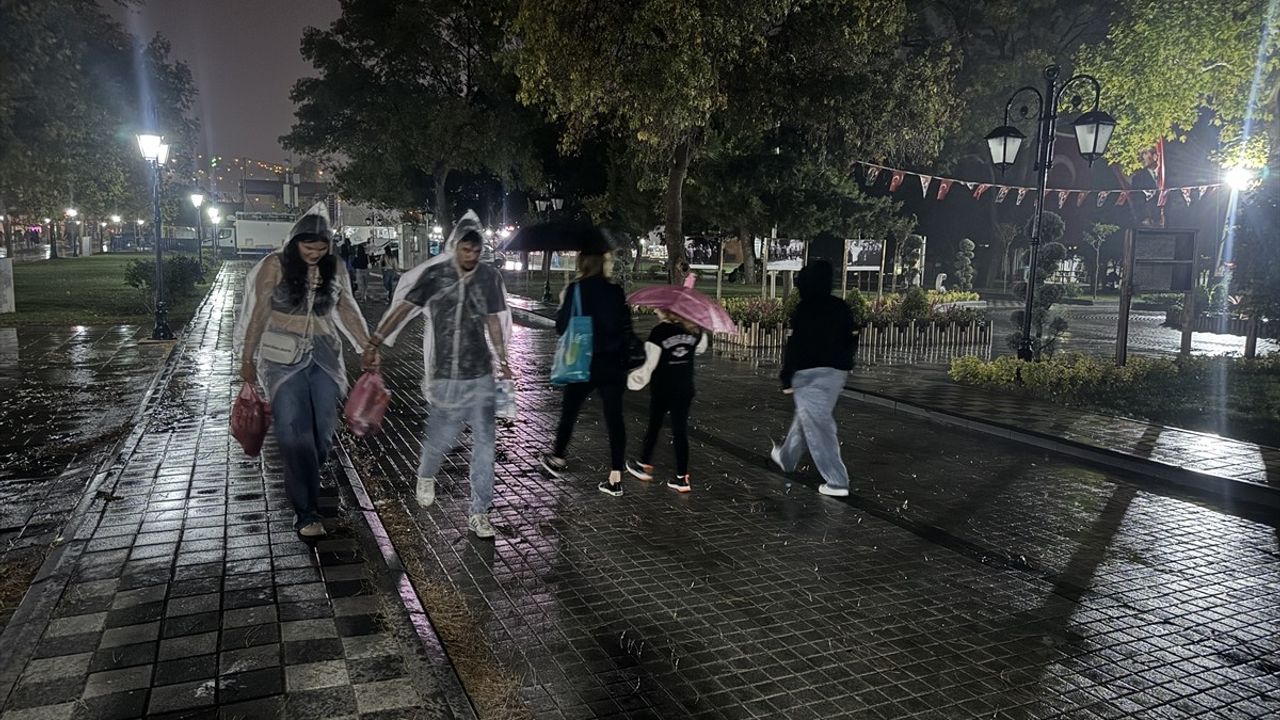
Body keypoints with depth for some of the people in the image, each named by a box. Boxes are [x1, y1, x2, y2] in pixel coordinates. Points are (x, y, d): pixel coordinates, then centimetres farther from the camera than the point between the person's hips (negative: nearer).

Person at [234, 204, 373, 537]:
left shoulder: (334, 268, 3)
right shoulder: (275, 265, -7)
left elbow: (346, 309, 12)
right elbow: (258, 314, -3)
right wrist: (247, 360, 0)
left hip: (324, 356, 4)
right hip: (284, 358, -4)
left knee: (323, 430, 2)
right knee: (294, 432, -9)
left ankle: (299, 485, 28)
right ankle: (307, 513, -6)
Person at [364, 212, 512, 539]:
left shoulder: (490, 277, 2)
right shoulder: (434, 274, -6)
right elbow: (404, 307, -1)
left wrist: (502, 361, 12)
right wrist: (375, 342, -3)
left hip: (481, 376, 3)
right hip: (447, 376, -2)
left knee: (484, 442, 1)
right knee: (441, 437, 4)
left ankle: (479, 512, 11)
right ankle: (425, 477, 40)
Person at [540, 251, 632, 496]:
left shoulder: (575, 290, -9)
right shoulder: (616, 292, -1)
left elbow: (562, 328, -7)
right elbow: (626, 329, 2)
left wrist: (562, 305, 9)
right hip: (613, 365, 2)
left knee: (569, 412, 17)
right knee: (614, 418, 4)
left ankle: (558, 459, 36)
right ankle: (615, 478, 5)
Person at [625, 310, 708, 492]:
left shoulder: (659, 331, -17)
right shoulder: (693, 330, -2)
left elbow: (650, 362, -17)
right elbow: (701, 348, 17)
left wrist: (637, 378, -3)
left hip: (662, 390, -4)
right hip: (685, 389, 4)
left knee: (654, 426, 14)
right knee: (680, 430, 7)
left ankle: (644, 465, 31)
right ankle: (682, 477, 7)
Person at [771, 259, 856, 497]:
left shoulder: (804, 310, -11)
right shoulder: (842, 308, 8)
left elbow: (794, 347, -13)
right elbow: (850, 341, 13)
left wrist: (786, 379, -9)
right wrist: (844, 367, 23)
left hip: (809, 374, -7)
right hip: (836, 373, 7)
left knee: (818, 427, -4)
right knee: (806, 418, 23)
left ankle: (837, 482, -7)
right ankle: (786, 458, 42)